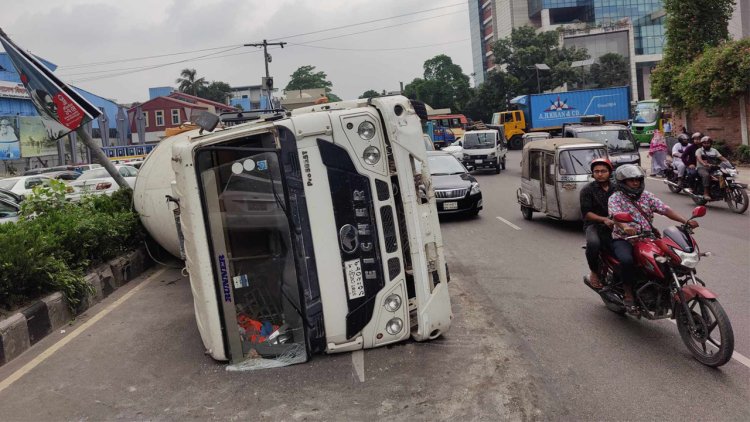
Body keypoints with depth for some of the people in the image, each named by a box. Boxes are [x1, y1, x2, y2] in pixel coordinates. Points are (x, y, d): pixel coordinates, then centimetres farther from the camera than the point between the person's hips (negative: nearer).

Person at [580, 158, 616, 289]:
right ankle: (594, 273, -15)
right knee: (593, 243, -36)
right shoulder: (587, 190, 5)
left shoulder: (616, 189, 18)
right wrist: (604, 219, -18)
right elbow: (586, 213, -4)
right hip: (594, 225, -3)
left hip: (614, 226, 3)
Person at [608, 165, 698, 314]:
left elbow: (665, 209, 2)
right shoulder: (615, 198, -2)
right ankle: (628, 295, -17)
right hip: (623, 240, -5)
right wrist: (625, 227, -45)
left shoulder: (646, 195, 13)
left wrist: (686, 221, -13)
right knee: (627, 260, -35)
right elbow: (616, 215, -23)